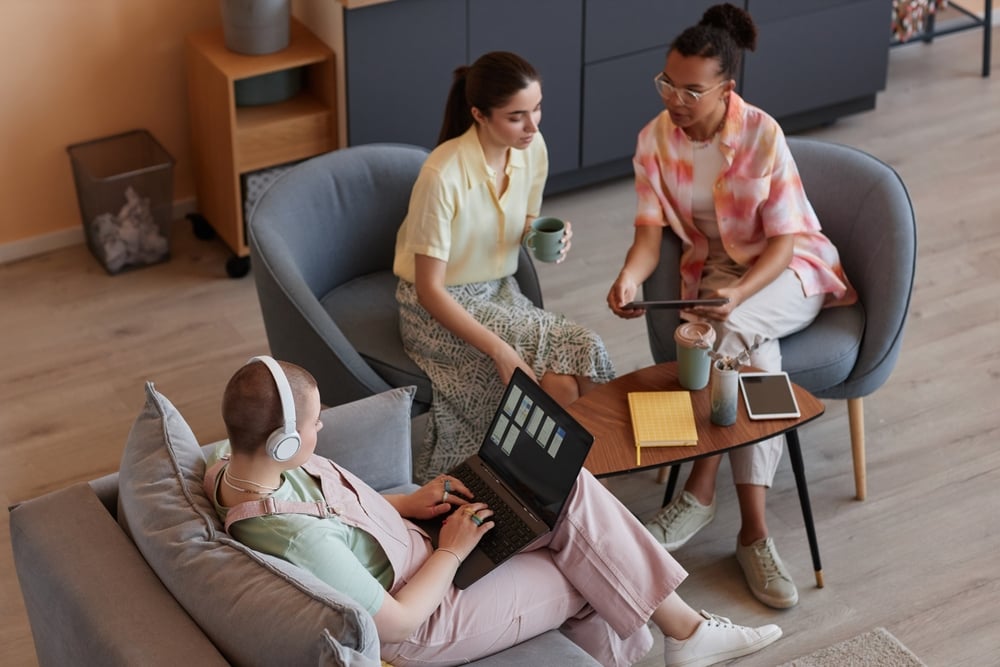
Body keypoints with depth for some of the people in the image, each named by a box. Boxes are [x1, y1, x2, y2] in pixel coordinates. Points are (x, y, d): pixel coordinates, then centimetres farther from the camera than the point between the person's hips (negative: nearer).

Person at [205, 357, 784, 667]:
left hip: (414, 553, 9)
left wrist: (408, 504, 0)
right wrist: (452, 550, -14)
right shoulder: (298, 539, -37)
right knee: (590, 572, 3)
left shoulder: (235, 466, -10)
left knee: (571, 492, 2)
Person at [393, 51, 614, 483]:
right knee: (555, 382, -25)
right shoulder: (444, 174, -27)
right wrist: (501, 351, -29)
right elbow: (430, 288, -22)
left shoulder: (533, 147, -7)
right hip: (439, 308, -6)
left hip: (499, 292, 6)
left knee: (584, 356, -20)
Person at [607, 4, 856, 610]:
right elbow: (650, 230, -10)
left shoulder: (762, 134, -19)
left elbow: (783, 241, -19)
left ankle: (701, 491, -26)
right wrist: (630, 277, -34)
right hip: (715, 271, 2)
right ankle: (754, 532, -28)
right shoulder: (655, 139, -7)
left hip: (792, 270, -2)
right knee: (757, 357, -30)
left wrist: (738, 295, -39)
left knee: (733, 331, -36)